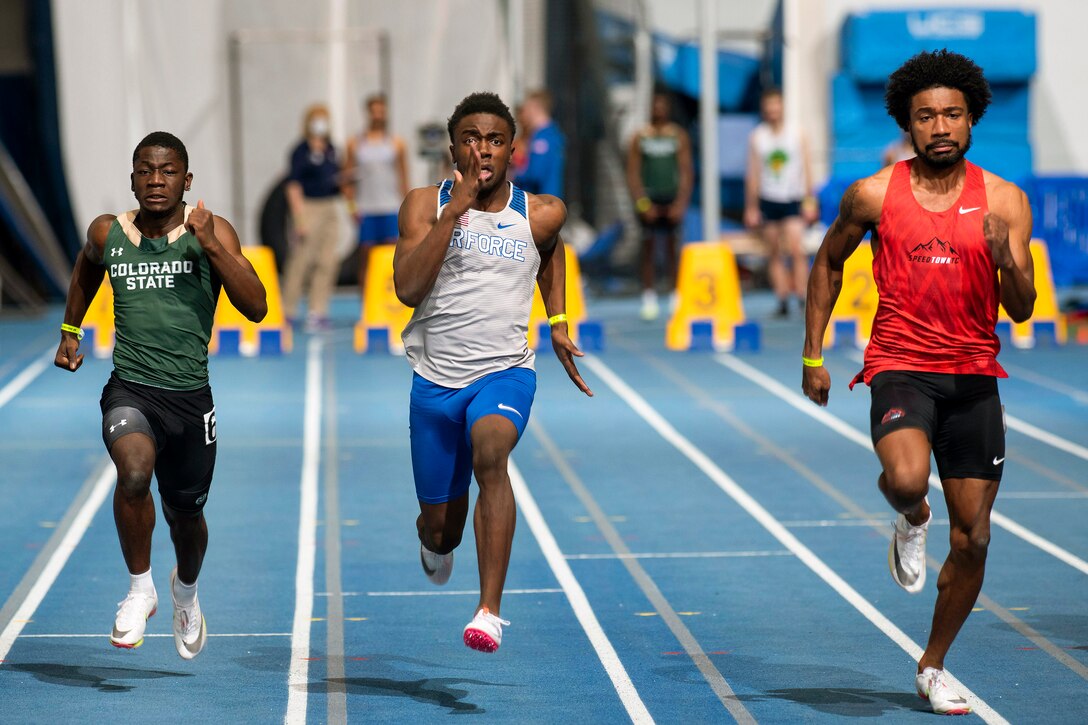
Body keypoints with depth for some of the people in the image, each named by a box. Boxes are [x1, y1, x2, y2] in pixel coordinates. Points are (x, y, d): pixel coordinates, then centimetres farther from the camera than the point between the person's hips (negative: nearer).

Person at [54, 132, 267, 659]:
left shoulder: (212, 233, -4)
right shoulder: (108, 233, 2)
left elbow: (256, 307, -14)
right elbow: (87, 267, 27)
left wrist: (211, 246, -22)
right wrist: (70, 330, 24)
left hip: (190, 397, 0)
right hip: (130, 389, 0)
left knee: (186, 515, 15)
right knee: (134, 469, -31)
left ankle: (185, 591, 51)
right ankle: (139, 590, -8)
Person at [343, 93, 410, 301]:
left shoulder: (396, 144, 8)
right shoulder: (355, 144, 8)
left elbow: (404, 178, 10)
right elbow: (347, 178, 10)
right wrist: (352, 206, -2)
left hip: (390, 208, 0)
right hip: (365, 211, 0)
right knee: (365, 258, 1)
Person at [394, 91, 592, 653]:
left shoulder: (540, 214, 1)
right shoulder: (425, 205, -3)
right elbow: (408, 289, -18)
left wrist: (558, 322, 18)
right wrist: (454, 209, -22)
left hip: (506, 372, -1)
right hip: (435, 379, 1)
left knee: (491, 455, -34)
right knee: (439, 525, 10)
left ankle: (490, 611, -38)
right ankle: (438, 543, 52)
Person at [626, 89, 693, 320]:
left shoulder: (679, 136, 5)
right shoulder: (640, 139, 4)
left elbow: (687, 171, 2)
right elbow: (633, 174, 2)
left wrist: (681, 202, -8)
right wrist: (642, 203, -9)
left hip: (672, 199, 0)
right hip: (648, 198, 0)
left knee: (672, 247, 1)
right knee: (648, 247, 0)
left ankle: (675, 296, 6)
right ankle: (648, 298, 4)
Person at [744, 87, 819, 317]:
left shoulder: (797, 135, 4)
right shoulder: (756, 137, 6)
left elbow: (806, 169, 4)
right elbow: (753, 174, 7)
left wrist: (809, 201, -3)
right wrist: (751, 207, 4)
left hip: (793, 201, -2)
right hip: (767, 202, 2)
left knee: (796, 250, -15)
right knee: (775, 254, 3)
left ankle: (802, 298, -15)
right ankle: (782, 300, 6)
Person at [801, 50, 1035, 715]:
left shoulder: (1005, 202, 0)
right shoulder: (873, 196, -1)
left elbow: (1022, 309, -3)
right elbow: (829, 263, 16)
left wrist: (1007, 261, -24)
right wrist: (813, 354, 13)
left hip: (974, 377, 2)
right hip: (901, 367, -2)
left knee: (973, 539, 4)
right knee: (907, 479, -33)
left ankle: (934, 666, 25)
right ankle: (912, 524, 5)